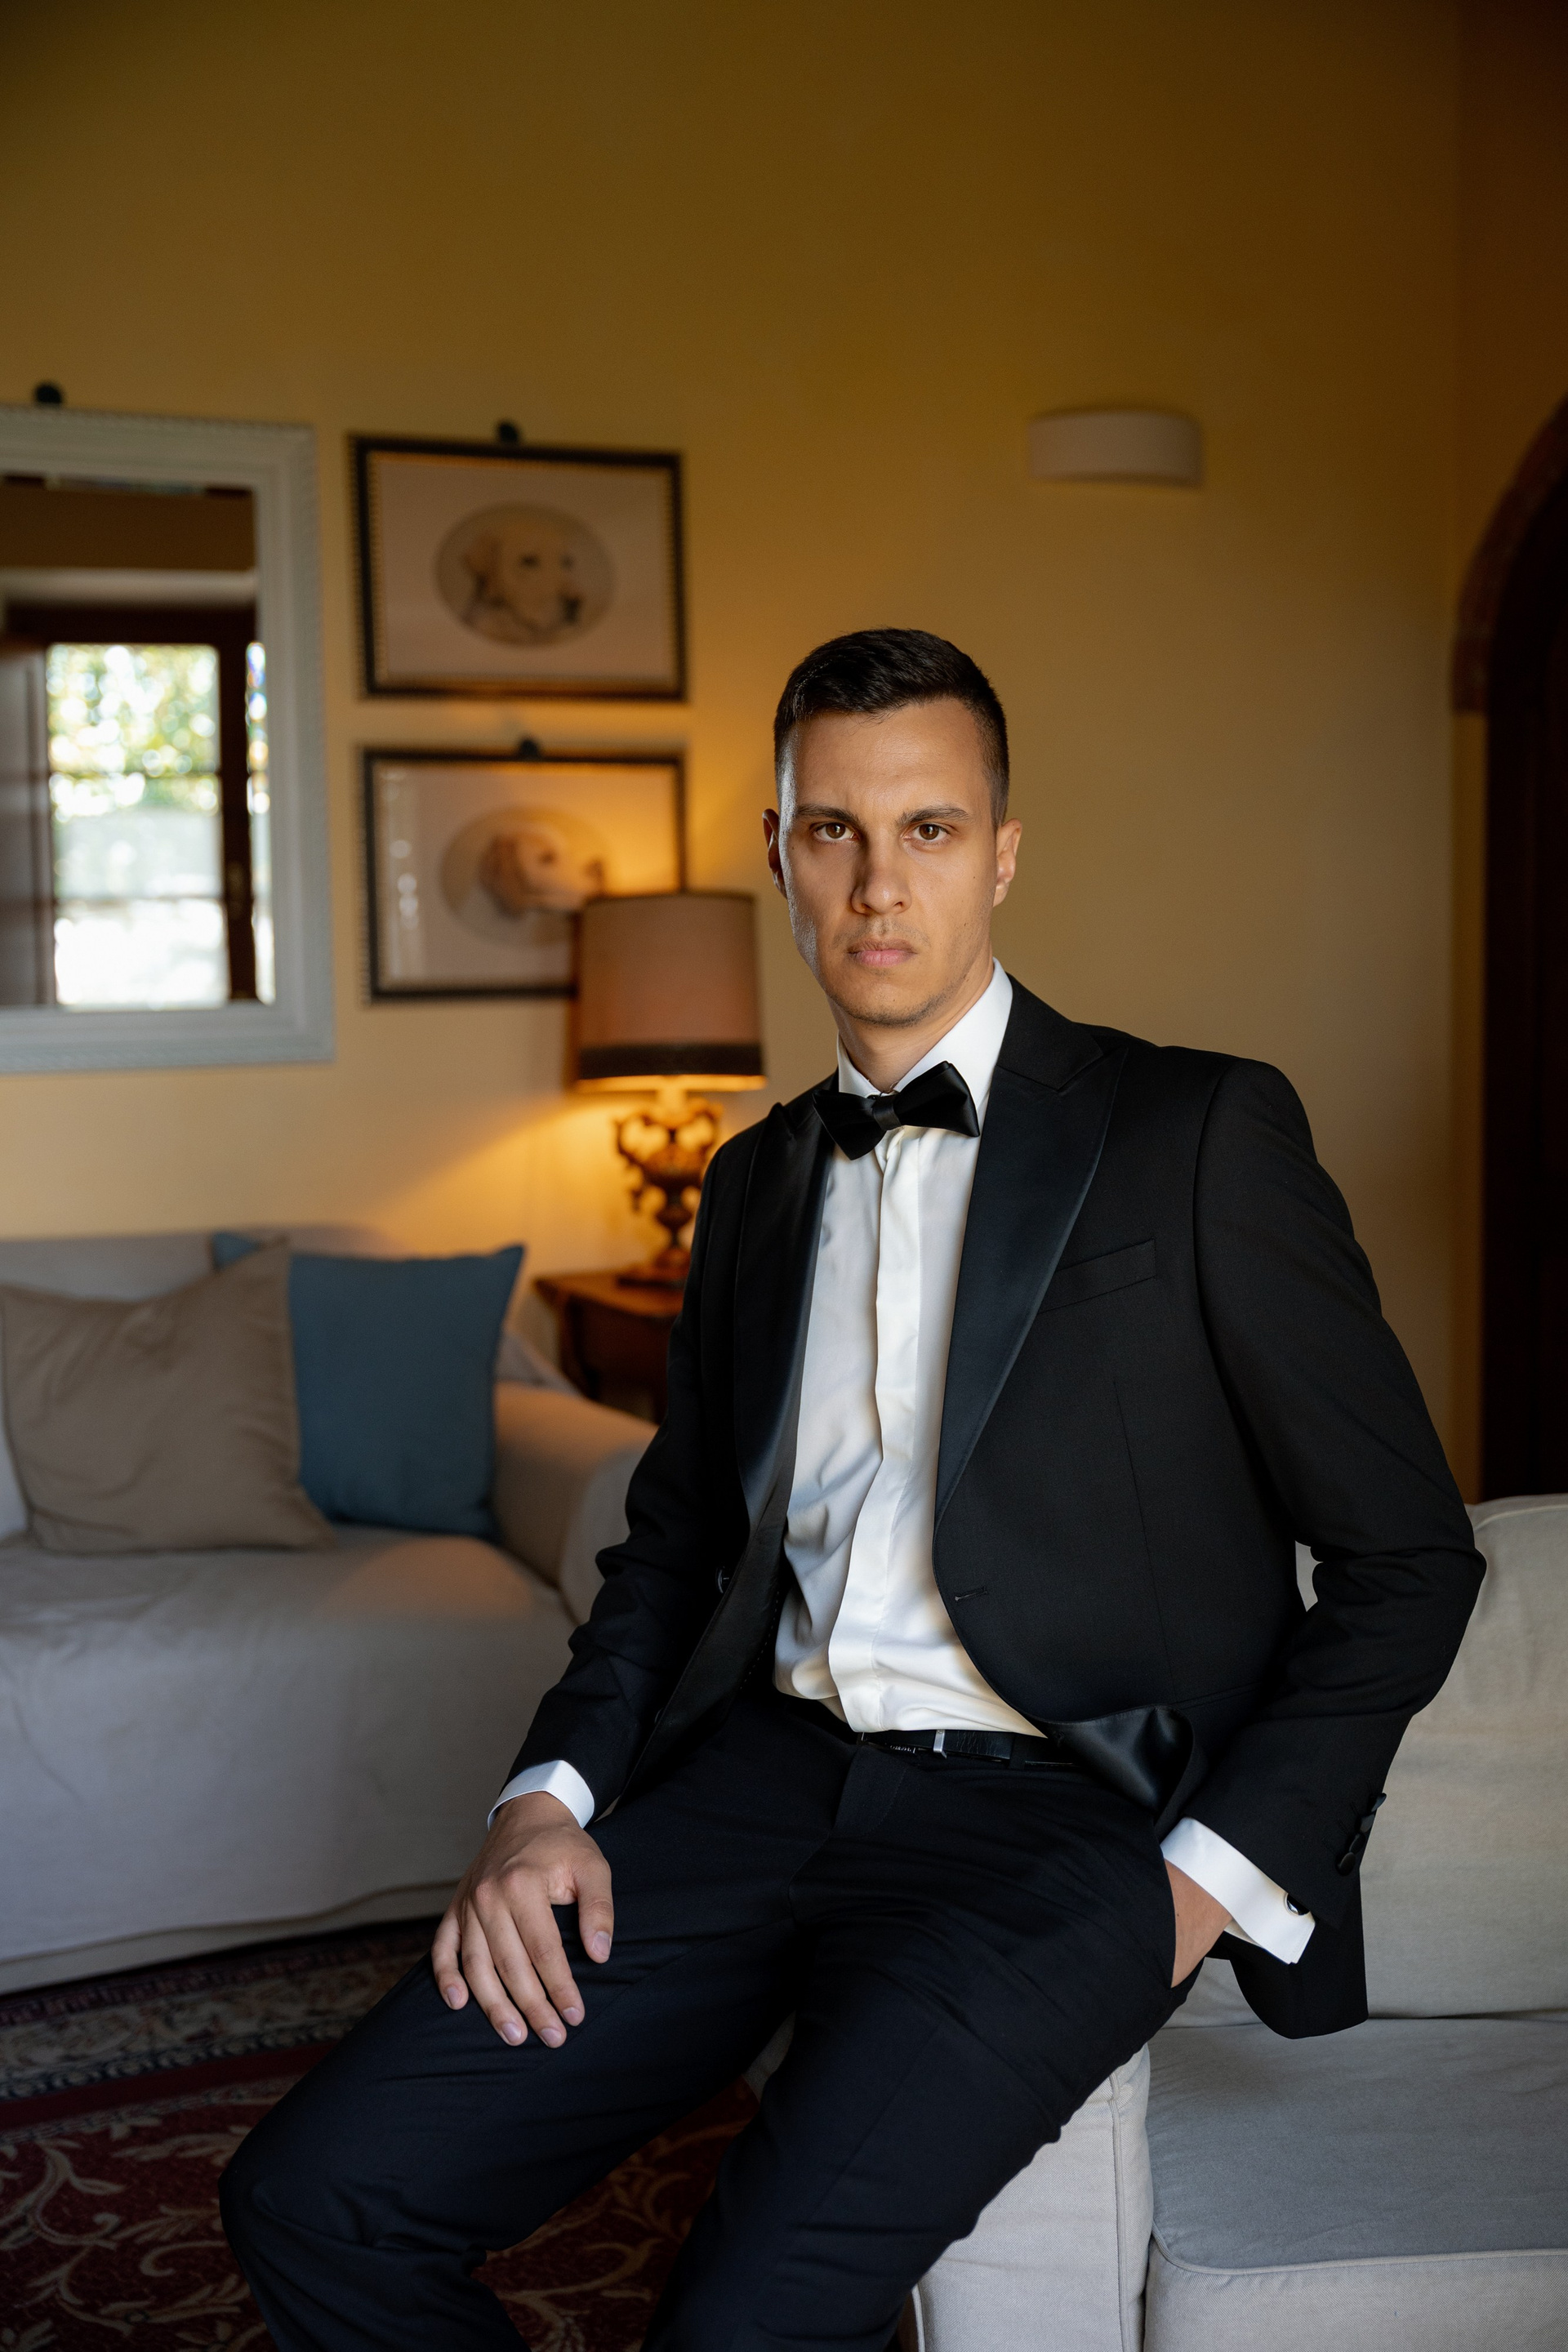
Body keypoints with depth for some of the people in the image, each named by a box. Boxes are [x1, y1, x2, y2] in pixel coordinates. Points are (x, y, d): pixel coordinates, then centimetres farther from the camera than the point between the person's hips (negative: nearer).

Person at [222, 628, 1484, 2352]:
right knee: (312, 2200, -9)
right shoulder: (755, 1184, 16)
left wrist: (1209, 1884, -10)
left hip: (1058, 1818, -4)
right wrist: (553, 1796, 3)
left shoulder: (1199, 1135, -2)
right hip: (774, 1777, 5)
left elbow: (1407, 1558, 0)